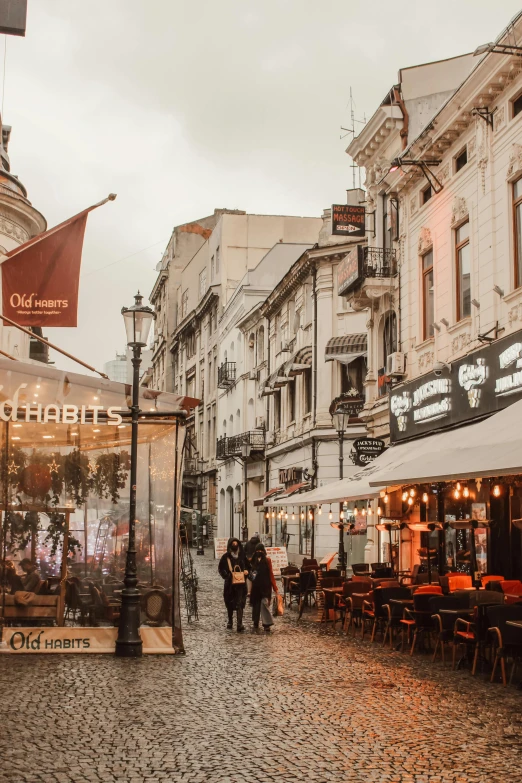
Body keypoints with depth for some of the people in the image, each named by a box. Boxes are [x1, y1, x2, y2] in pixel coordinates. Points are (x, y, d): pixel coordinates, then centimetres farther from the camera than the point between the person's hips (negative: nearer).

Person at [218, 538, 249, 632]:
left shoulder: (242, 556, 4)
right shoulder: (226, 557, -1)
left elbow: (247, 566, 16)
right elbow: (220, 568, 3)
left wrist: (246, 571, -5)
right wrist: (226, 575, -11)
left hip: (240, 583, -1)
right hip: (229, 584, 1)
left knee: (239, 603, -10)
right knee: (229, 603, 12)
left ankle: (240, 624, -15)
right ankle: (230, 621, 32)